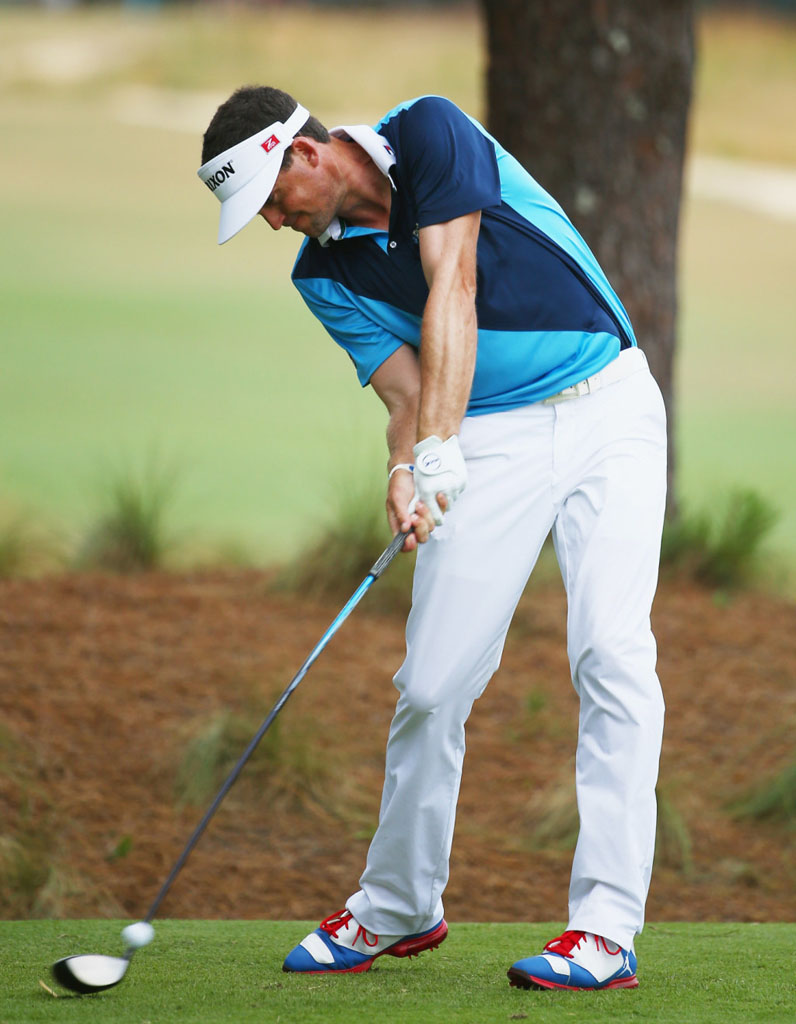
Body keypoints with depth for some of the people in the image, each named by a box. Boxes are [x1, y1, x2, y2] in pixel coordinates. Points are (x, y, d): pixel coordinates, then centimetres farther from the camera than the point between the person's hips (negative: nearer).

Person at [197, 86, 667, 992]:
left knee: (610, 650, -16)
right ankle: (399, 909, 17)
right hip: (491, 440, 4)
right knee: (433, 679, -2)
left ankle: (607, 926, -19)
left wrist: (438, 449, -27)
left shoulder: (428, 133, -9)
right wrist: (406, 472, -27)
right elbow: (408, 390, -4)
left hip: (607, 407, -4)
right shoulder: (324, 274, 4)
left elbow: (451, 290, -18)